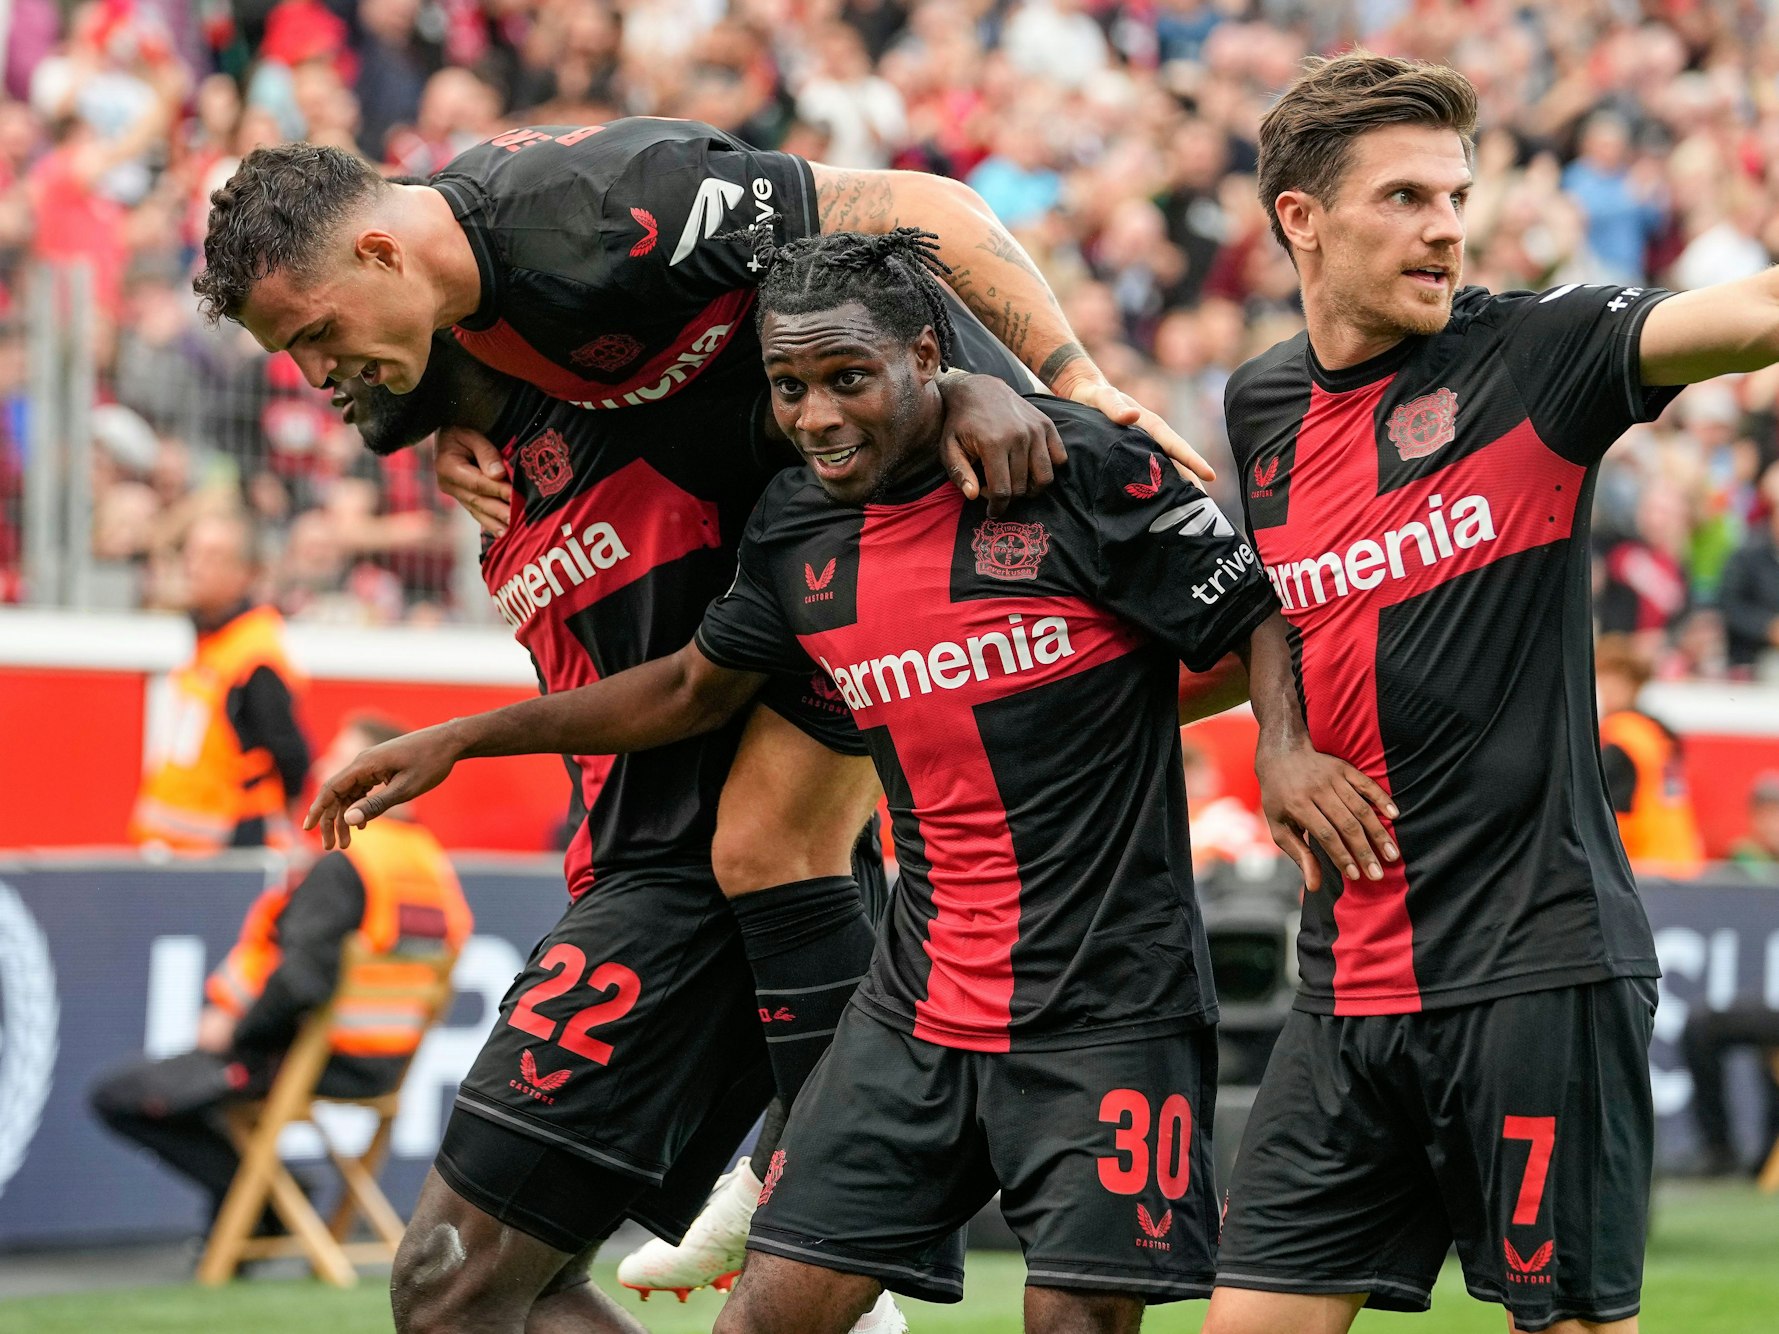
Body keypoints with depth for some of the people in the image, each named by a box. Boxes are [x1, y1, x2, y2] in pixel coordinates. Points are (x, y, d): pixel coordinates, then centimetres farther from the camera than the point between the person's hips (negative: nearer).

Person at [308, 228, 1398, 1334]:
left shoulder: (1083, 469, -10)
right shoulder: (796, 528, 7)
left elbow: (1261, 613, -5)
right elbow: (694, 689, 22)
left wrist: (1285, 749, -25)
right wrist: (458, 741, 22)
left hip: (1108, 1009, -5)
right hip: (918, 1015, 5)